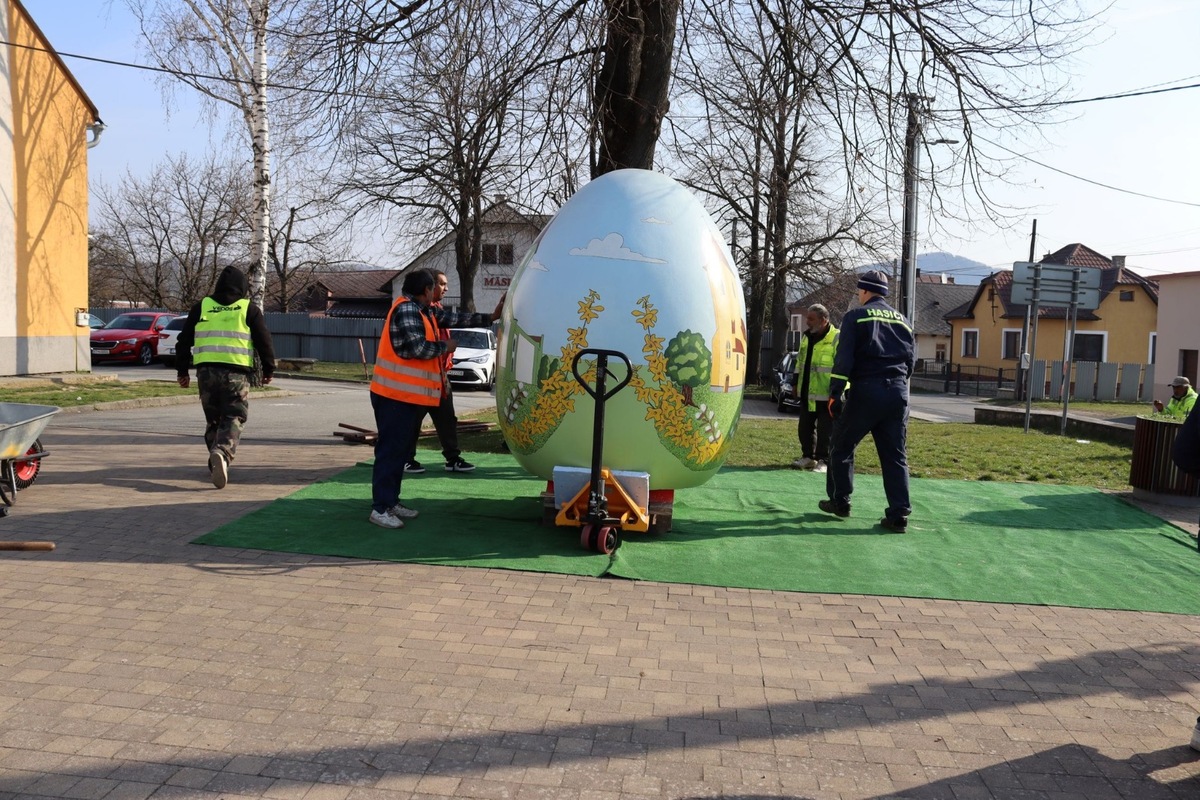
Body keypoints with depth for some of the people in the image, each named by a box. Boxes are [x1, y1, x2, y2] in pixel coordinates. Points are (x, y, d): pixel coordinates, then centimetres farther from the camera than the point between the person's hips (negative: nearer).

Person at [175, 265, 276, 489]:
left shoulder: (201, 307, 13)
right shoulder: (249, 309, 5)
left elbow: (184, 341, 14)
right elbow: (264, 341, 4)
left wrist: (182, 370, 21)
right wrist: (268, 370, 14)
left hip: (206, 371, 3)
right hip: (236, 372, -3)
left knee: (213, 419, 17)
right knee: (234, 418, -2)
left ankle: (216, 464, 20)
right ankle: (222, 453, -28)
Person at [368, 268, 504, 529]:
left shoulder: (426, 311, 14)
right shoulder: (406, 309, -15)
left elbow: (454, 319, 16)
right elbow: (418, 348, -23)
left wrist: (490, 318, 14)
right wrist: (446, 346, -6)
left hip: (412, 396, 10)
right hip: (397, 395, -10)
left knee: (402, 450, 15)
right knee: (390, 450, -7)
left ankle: (391, 501, 23)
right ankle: (379, 509, -4)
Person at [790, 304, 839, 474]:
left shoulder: (836, 338, -12)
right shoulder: (806, 337, 12)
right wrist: (797, 384, 21)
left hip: (825, 395, -8)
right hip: (807, 393, 8)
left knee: (825, 430, 0)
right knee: (804, 428, 13)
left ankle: (823, 461, 8)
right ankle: (808, 457, 25)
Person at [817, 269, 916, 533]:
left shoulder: (856, 316, 0)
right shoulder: (902, 321, 17)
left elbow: (844, 358, -9)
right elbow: (911, 360, 16)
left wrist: (835, 393, -10)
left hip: (865, 392, -5)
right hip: (898, 394, 5)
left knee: (840, 446, 12)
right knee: (895, 455, 8)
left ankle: (840, 502, 17)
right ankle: (898, 515, 4)